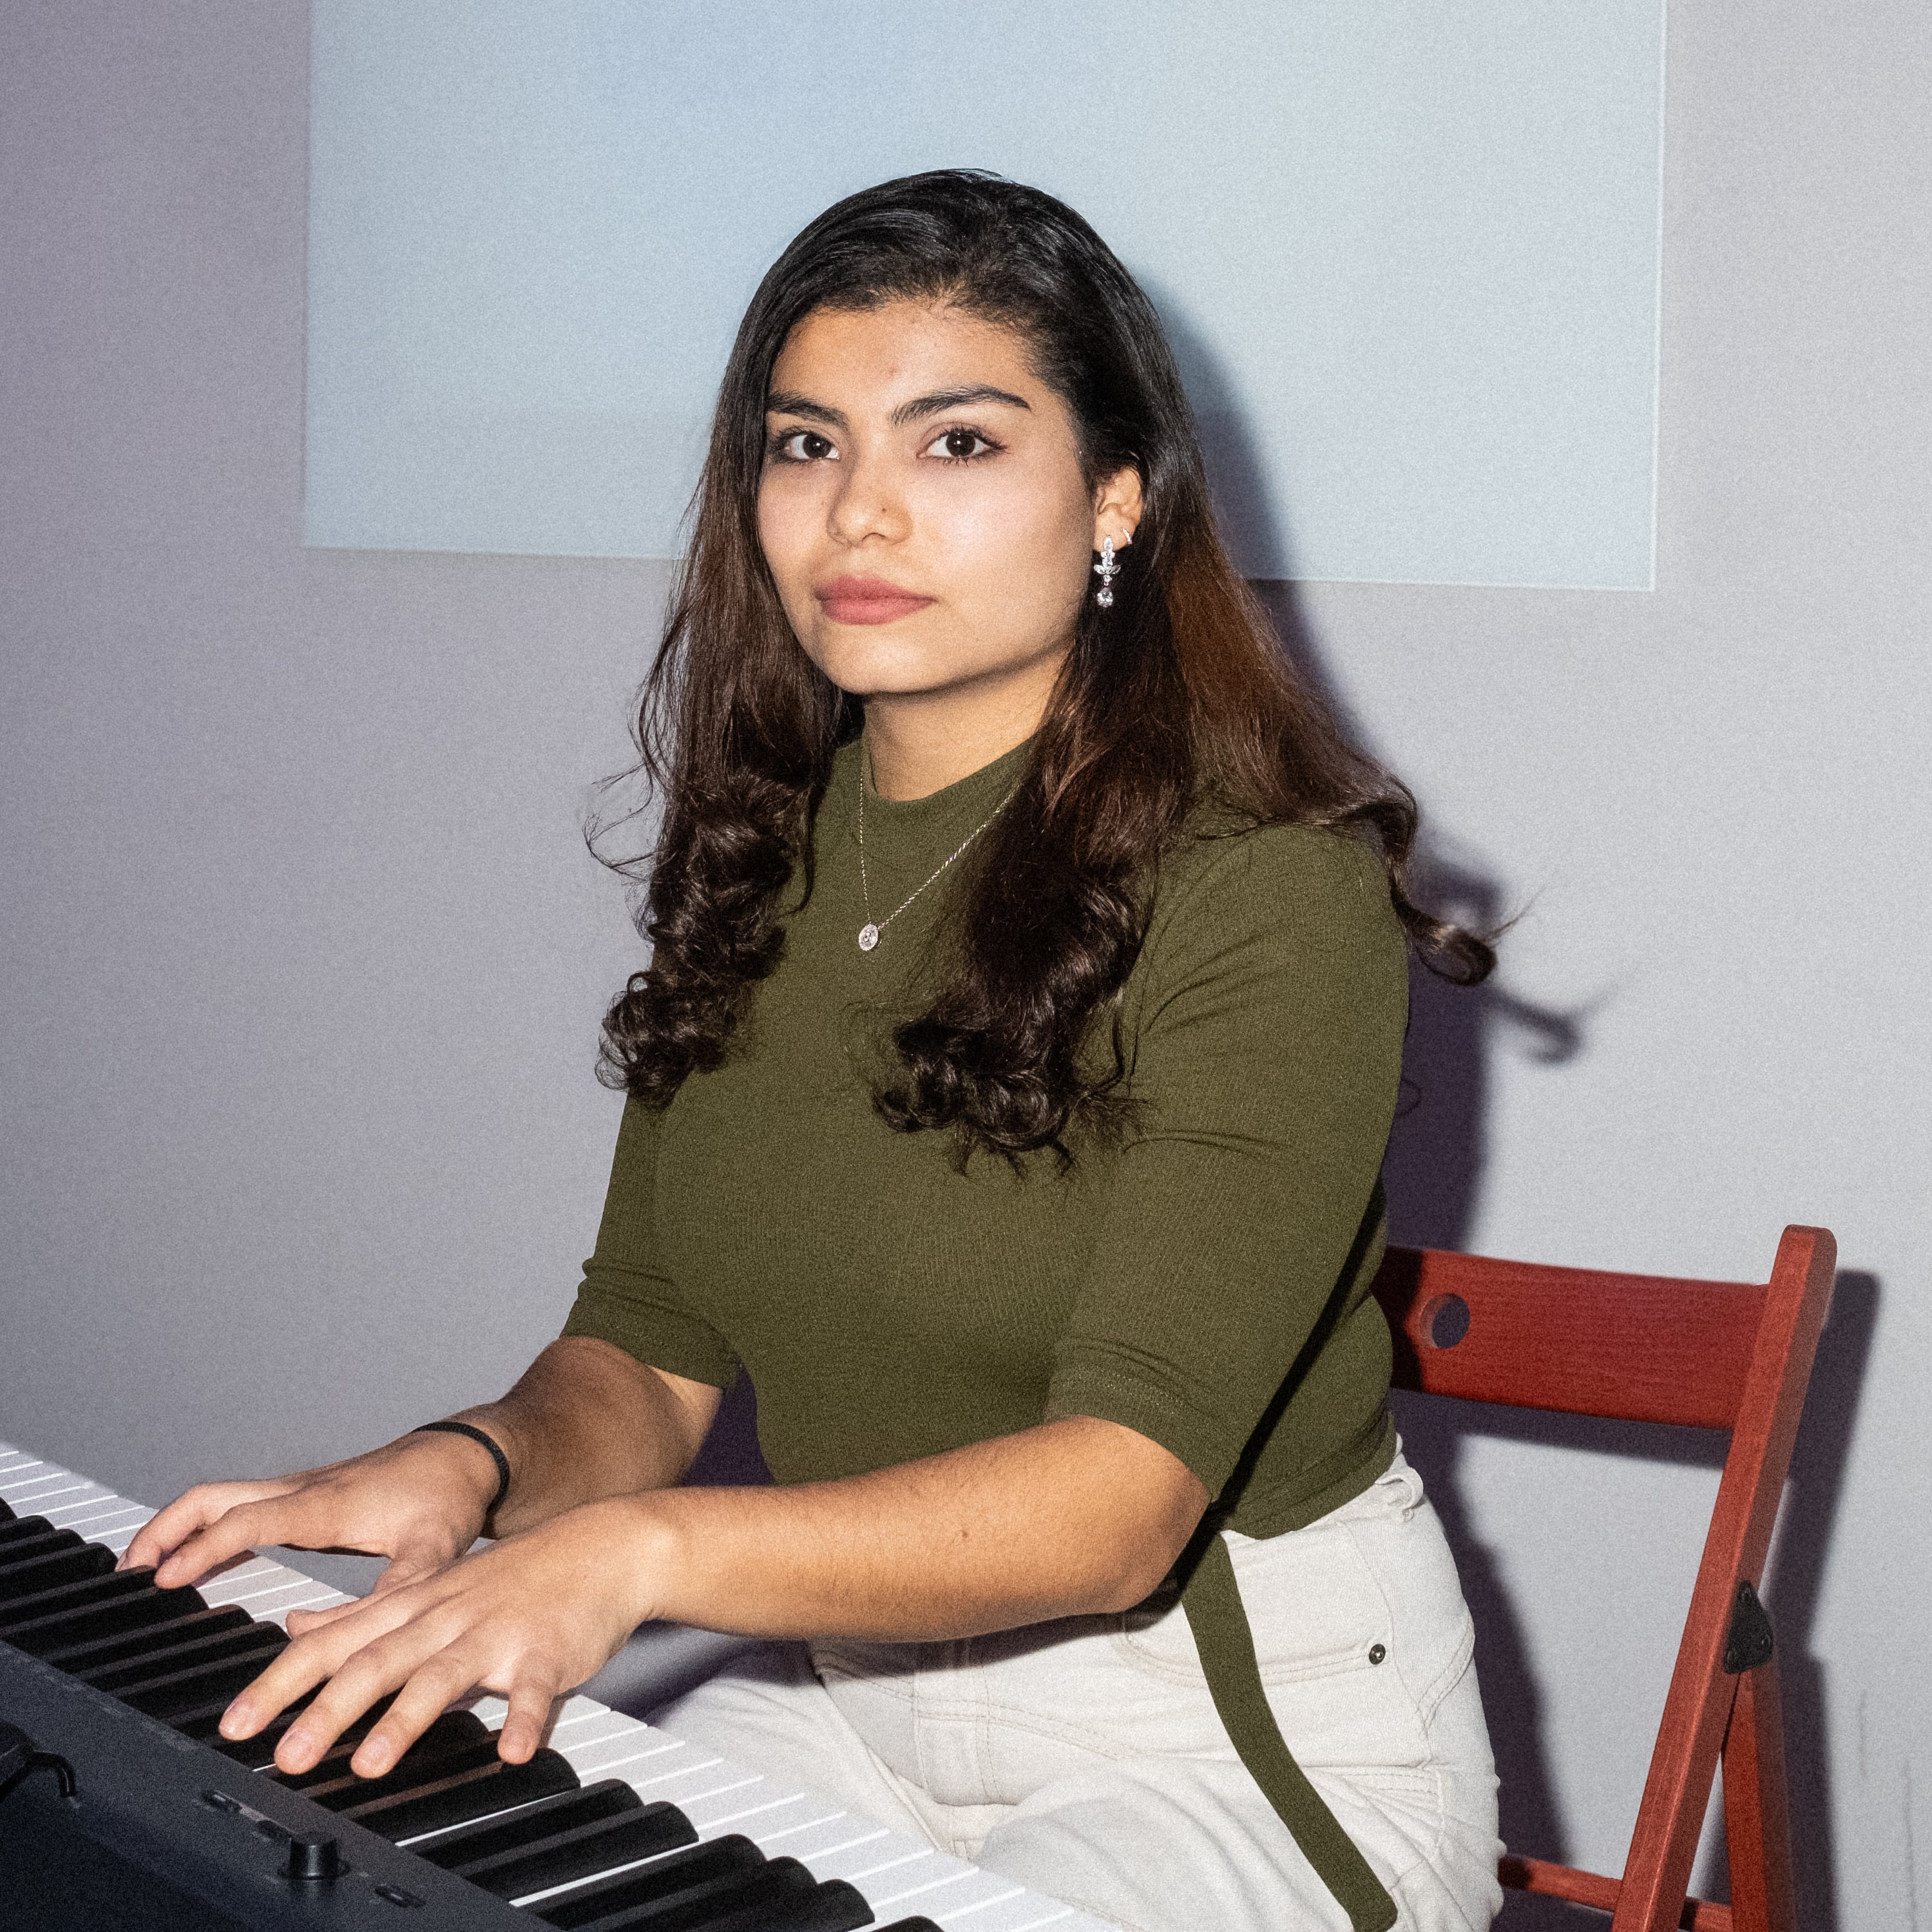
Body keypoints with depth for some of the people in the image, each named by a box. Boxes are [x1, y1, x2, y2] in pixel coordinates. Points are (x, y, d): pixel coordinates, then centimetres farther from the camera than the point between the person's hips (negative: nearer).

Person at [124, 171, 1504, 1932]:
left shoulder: (1268, 893, -18)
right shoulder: (763, 859, 4)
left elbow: (1118, 1498, -26)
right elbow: (651, 1357, 5)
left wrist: (640, 1551, -38)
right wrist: (479, 1465, -18)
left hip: (1255, 1736, -5)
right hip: (863, 1696, 6)